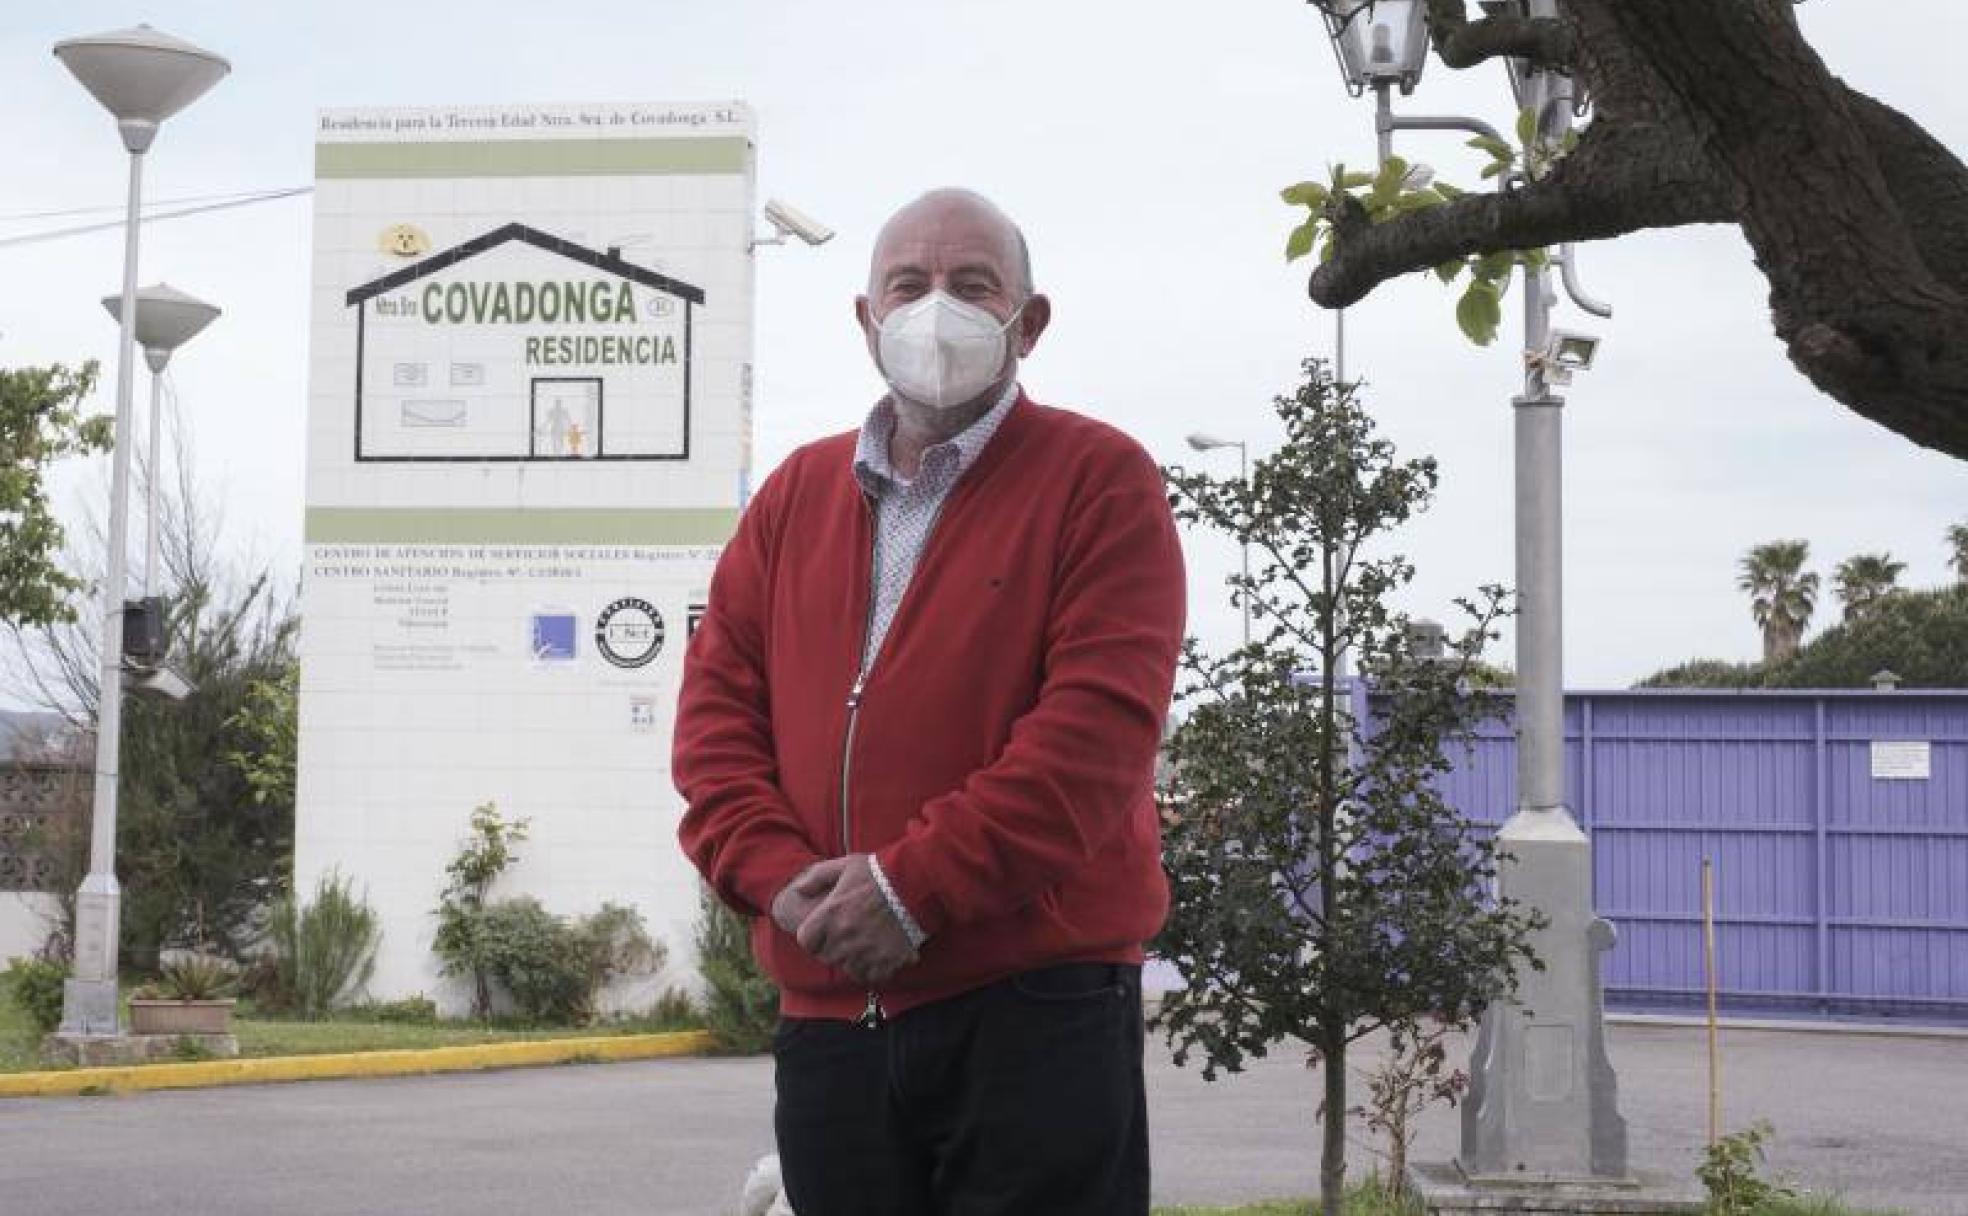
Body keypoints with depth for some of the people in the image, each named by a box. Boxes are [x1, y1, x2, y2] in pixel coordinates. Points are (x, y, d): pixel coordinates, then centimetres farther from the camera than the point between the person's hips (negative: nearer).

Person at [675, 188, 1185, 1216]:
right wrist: (780, 878, -8)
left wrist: (912, 888, -17)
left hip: (1036, 1013, -5)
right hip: (827, 1010, 5)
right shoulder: (797, 494, 16)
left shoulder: (1100, 479, -1)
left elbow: (1097, 726, -13)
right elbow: (715, 707, 10)